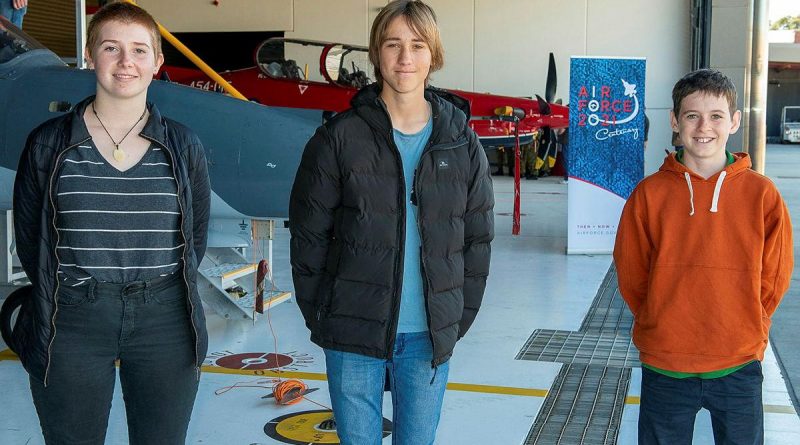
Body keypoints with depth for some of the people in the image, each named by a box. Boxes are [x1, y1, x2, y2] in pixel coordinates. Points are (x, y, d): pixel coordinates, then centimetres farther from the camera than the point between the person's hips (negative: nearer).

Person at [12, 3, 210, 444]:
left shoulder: (183, 146, 5)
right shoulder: (48, 143, 1)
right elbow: (29, 238, 6)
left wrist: (161, 292, 3)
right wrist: (61, 296, 2)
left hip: (164, 324, 1)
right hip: (71, 323, -1)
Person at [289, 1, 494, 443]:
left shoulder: (461, 143, 3)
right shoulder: (339, 137, -4)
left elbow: (477, 238, 8)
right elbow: (307, 235, -1)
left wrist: (458, 321, 5)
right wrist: (320, 319, -1)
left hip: (428, 339, 2)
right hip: (353, 339, -1)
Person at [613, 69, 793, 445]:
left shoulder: (762, 195, -3)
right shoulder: (649, 195, -4)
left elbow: (774, 277, 4)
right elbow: (631, 276, 2)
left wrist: (743, 332, 4)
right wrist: (663, 330, 3)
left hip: (738, 367, 0)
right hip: (665, 369, 0)